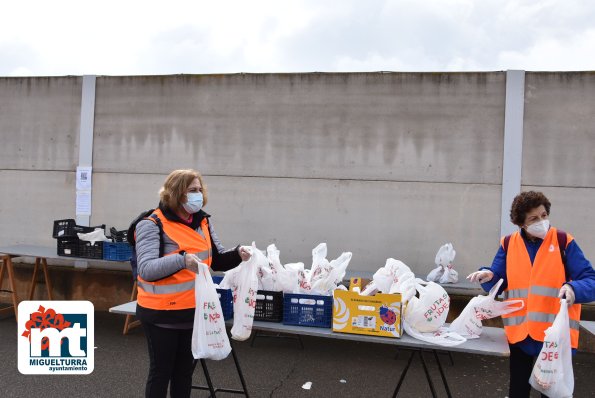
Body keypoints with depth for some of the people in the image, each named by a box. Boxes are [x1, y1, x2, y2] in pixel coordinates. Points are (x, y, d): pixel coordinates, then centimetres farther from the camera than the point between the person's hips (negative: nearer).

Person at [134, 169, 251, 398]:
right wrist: (182, 260, -40)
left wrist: (237, 254, -11)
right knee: (161, 371, 10)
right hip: (162, 313, -6)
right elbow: (146, 269, -25)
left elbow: (217, 260, 10)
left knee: (185, 371, 19)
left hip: (194, 311, 6)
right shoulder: (152, 224, -14)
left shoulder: (203, 222, 6)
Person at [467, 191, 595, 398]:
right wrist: (488, 276, -17)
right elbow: (497, 284, 6)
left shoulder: (564, 241, -5)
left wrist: (573, 288, -30)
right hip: (519, 332, 2)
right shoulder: (508, 244, 2)